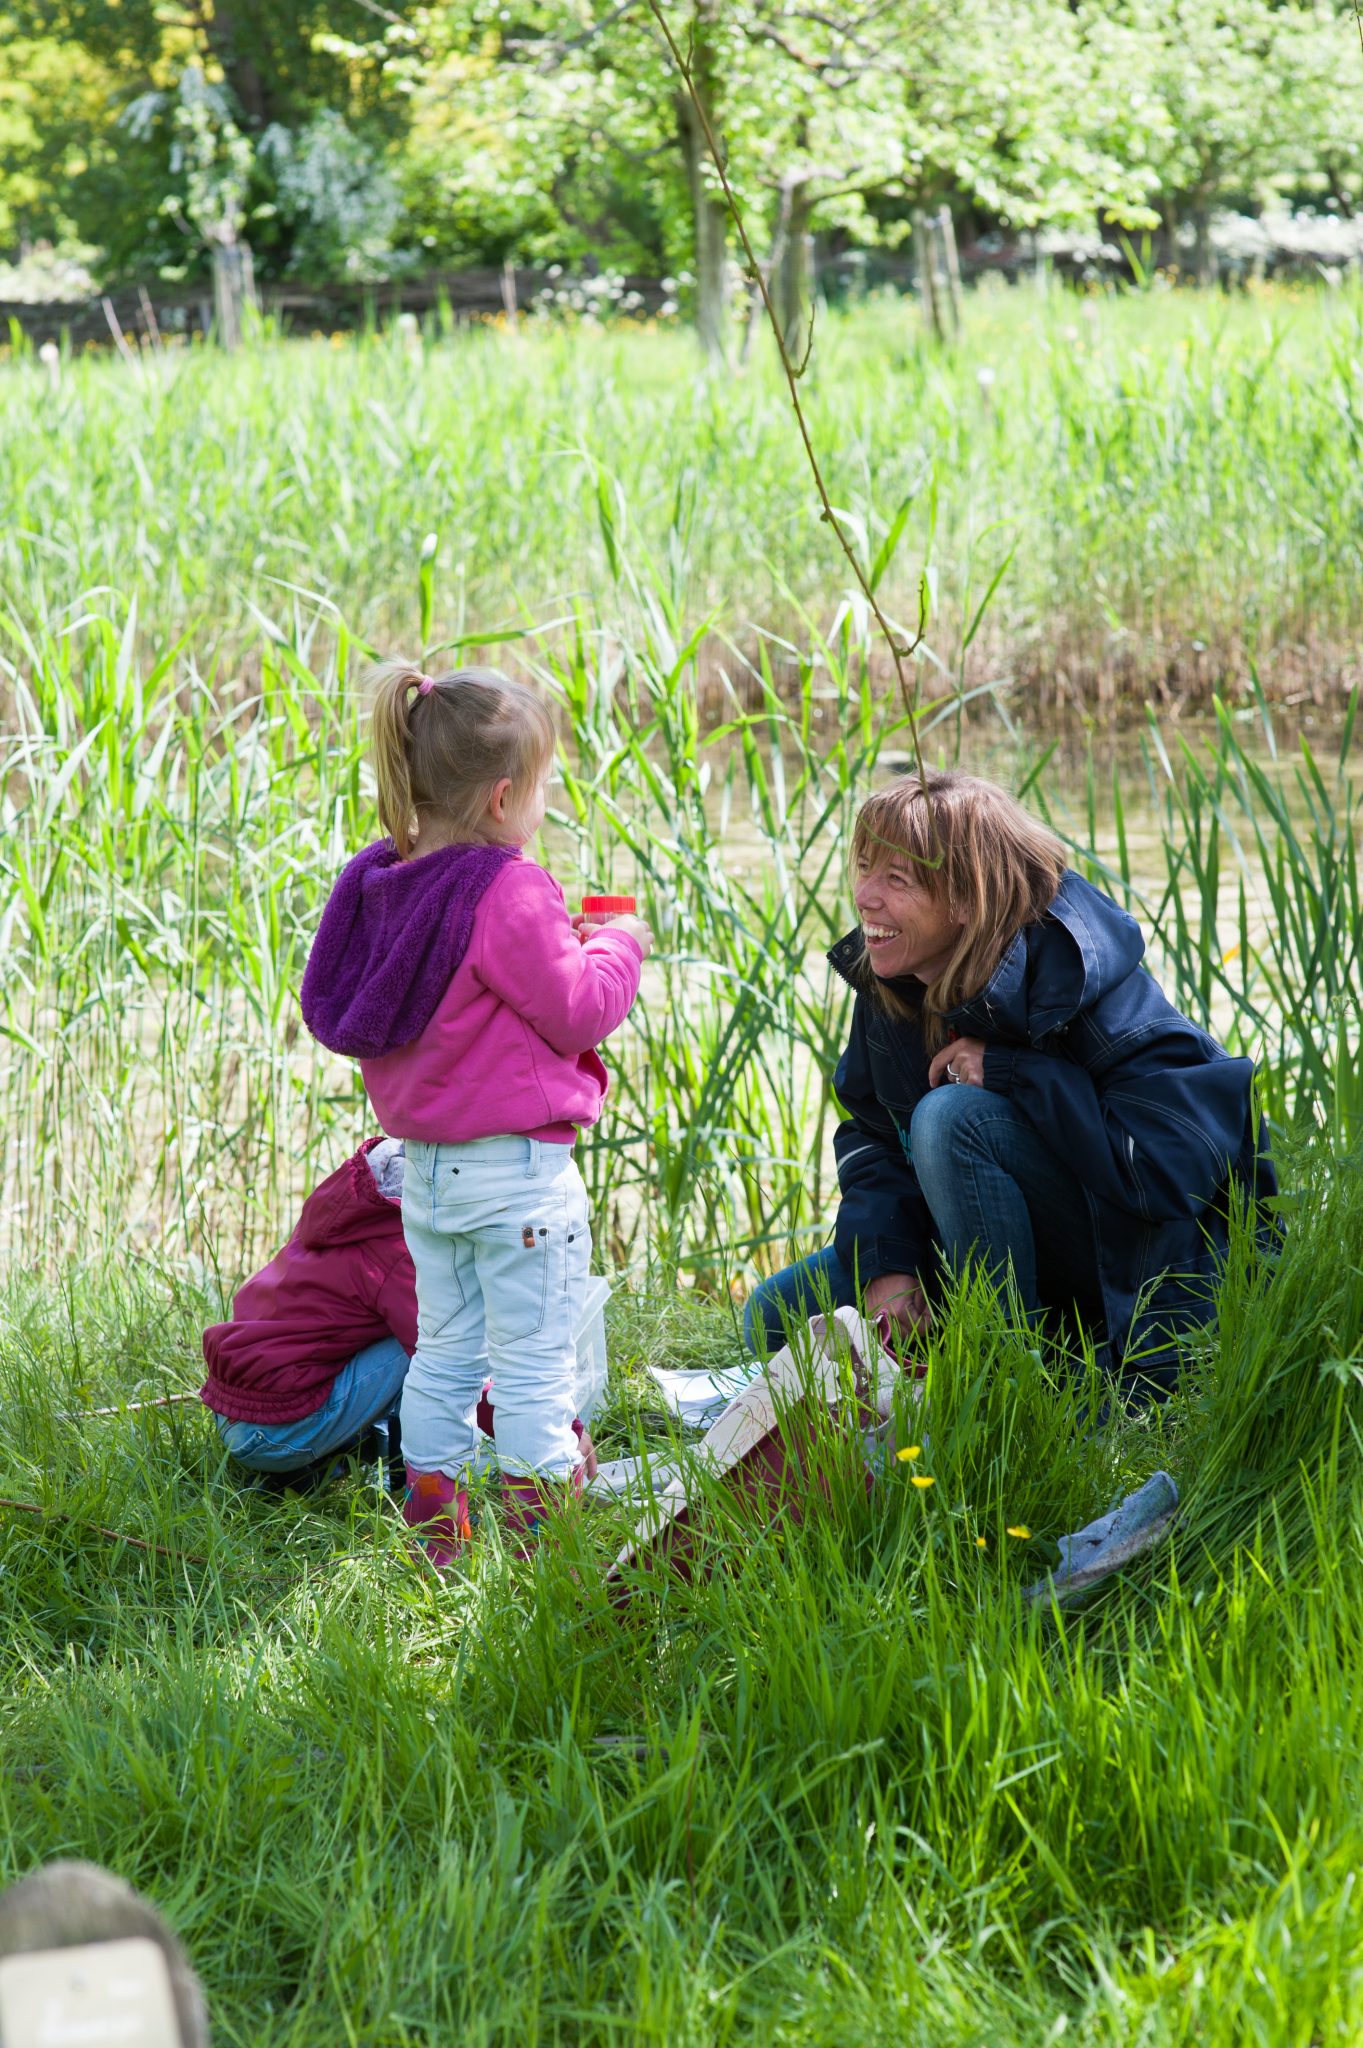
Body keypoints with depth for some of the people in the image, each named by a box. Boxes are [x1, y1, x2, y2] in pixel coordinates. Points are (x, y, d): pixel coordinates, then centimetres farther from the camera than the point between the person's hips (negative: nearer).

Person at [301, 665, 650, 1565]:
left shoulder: (380, 880, 4)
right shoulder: (507, 893, -20)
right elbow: (574, 1013, -17)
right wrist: (616, 948, 3)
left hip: (427, 1168, 8)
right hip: (518, 1171, -8)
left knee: (444, 1352, 17)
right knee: (534, 1365, 1)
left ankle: (434, 1538, 21)